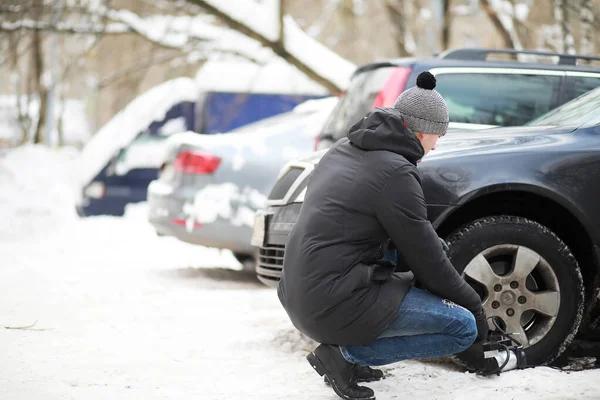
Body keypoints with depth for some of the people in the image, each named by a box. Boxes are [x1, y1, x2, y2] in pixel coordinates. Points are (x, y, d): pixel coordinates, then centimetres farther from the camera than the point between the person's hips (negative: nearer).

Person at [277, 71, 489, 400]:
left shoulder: (343, 150, 13)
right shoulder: (396, 173, -14)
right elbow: (426, 259, -7)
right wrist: (473, 304, 8)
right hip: (337, 304, -9)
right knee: (463, 328, -5)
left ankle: (344, 351, 11)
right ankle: (344, 354, -7)